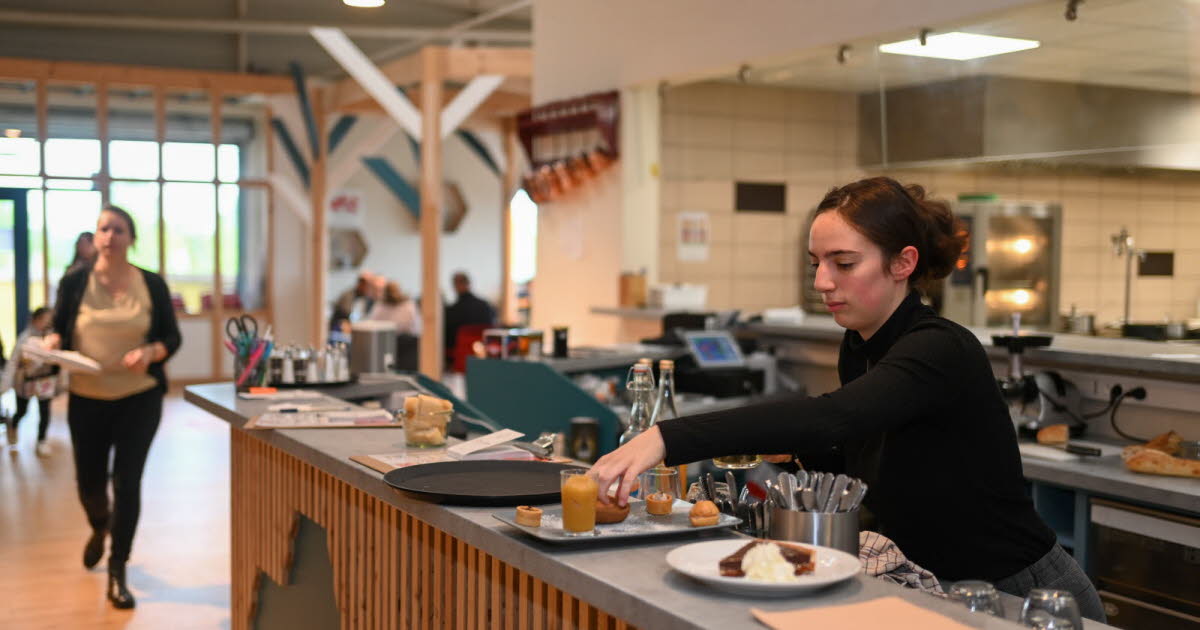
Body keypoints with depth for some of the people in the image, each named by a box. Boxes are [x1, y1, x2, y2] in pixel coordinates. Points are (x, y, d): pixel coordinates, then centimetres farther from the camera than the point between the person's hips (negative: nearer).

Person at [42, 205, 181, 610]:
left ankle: (117, 573, 10)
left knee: (127, 481, -3)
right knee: (89, 481, 11)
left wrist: (150, 352, -18)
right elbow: (59, 328, 5)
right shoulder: (74, 282, -3)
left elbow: (172, 337, 1)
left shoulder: (152, 285, -3)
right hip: (87, 398, 1)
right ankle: (100, 527, 48)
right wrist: (52, 342, -17)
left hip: (140, 397, -1)